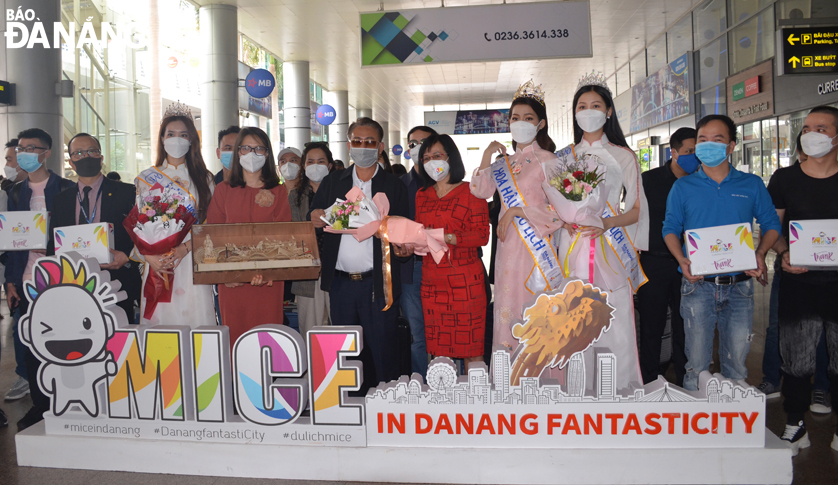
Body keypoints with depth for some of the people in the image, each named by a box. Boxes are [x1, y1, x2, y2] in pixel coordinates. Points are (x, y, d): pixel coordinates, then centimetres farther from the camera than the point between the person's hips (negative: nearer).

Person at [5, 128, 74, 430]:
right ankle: (39, 406, 20)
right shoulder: (16, 192, 13)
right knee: (33, 347, 8)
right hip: (27, 282, 4)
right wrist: (10, 281, 7)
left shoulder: (66, 189, 0)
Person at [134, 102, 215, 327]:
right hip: (157, 263, 1)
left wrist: (186, 247, -13)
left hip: (193, 261, 0)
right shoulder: (146, 179, 11)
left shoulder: (203, 178, 9)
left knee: (195, 320, -4)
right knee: (159, 321, -1)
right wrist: (149, 256, -9)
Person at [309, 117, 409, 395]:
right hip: (340, 281, 3)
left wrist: (403, 248, -20)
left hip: (378, 283, -3)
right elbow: (314, 221, 11)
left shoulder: (394, 186, 3)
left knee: (382, 350, 1)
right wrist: (315, 220, -12)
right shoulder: (332, 182, 11)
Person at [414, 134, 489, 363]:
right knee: (438, 349, 5)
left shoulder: (471, 192, 1)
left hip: (465, 281, -4)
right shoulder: (422, 195, 17)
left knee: (471, 346, -2)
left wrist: (446, 237, -18)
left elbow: (482, 235, -7)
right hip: (431, 282, 5)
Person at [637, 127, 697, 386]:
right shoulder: (649, 180, 0)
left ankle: (685, 384, 21)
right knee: (651, 328, 3)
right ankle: (649, 385, 14)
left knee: (685, 327, 8)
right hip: (654, 264, -3)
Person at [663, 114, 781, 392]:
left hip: (740, 285, 1)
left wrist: (760, 253, -9)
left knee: (737, 360, 8)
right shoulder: (683, 187, 6)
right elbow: (670, 229, 5)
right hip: (698, 284, -1)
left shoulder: (752, 185, 8)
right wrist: (682, 260, -13)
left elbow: (771, 225, 10)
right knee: (697, 361, 3)